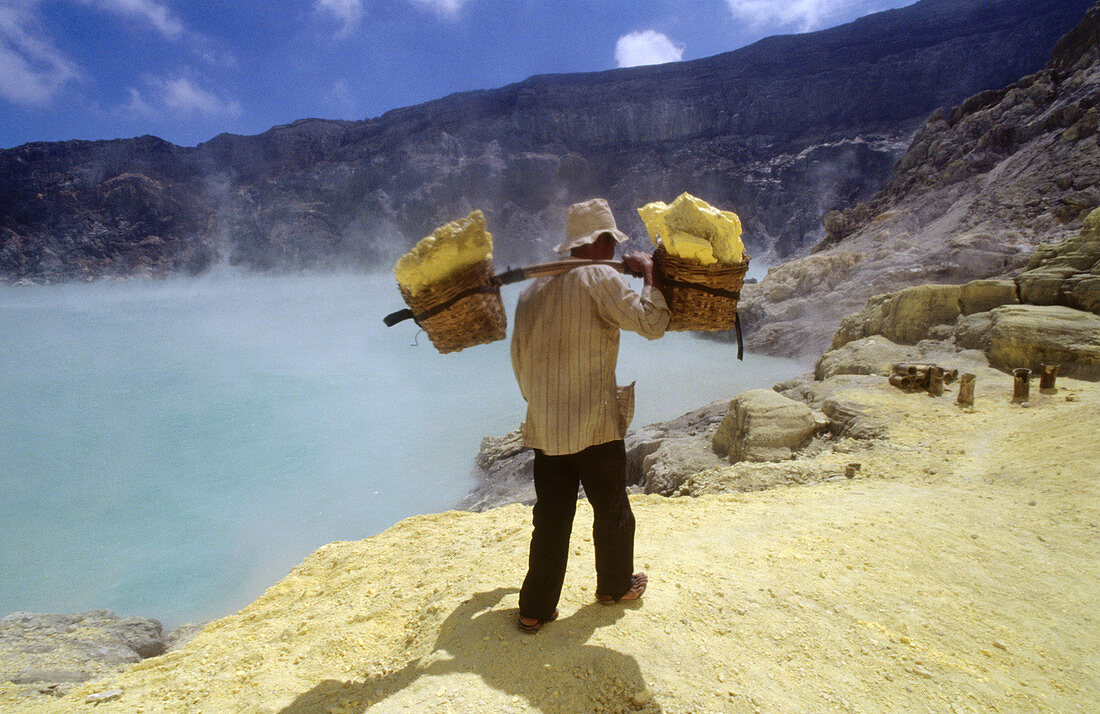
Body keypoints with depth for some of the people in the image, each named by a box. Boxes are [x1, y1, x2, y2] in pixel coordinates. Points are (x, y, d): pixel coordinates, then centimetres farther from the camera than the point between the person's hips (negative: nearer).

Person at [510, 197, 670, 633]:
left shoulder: (533, 287, 12)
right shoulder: (599, 278, -10)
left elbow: (518, 355, 18)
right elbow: (650, 323, -16)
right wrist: (649, 274, -3)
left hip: (543, 428, 6)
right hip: (595, 425, -6)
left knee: (551, 519, 14)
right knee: (612, 513, 16)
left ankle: (535, 609, 21)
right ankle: (615, 586, 36)